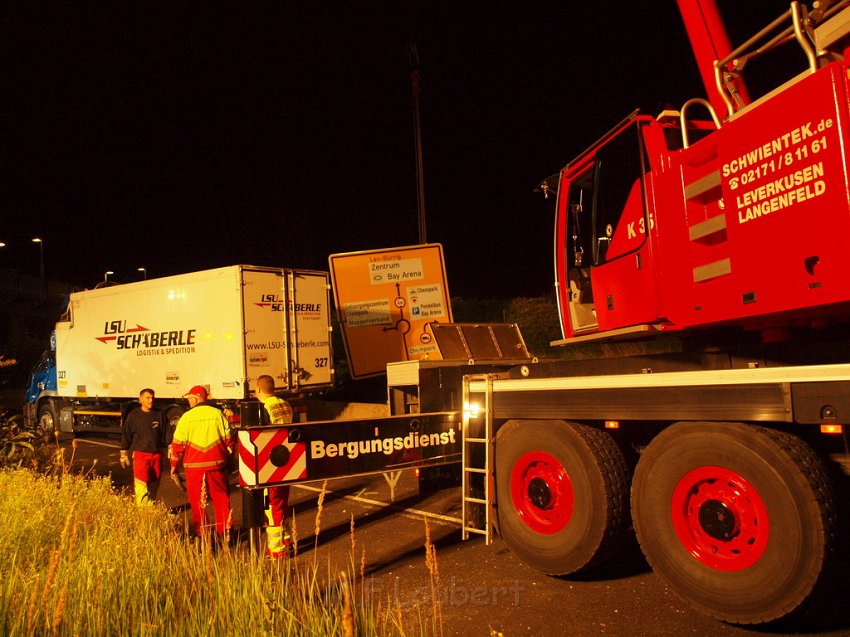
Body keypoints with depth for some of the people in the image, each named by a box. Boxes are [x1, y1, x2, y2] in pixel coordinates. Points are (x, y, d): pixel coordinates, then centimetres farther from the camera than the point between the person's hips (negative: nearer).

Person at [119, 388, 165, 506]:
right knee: (141, 486, -12)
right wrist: (124, 454, 4)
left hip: (157, 454, 3)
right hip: (140, 454, -3)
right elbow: (126, 435, 4)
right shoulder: (134, 415, -2)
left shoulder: (159, 414, 3)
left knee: (154, 486, 11)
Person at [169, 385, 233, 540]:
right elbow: (228, 439, 3)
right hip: (217, 464, 2)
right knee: (221, 499, 10)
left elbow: (178, 444, -2)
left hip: (194, 466, -2)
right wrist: (227, 458, 15)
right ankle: (224, 533, 12)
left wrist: (174, 466, 10)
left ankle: (202, 535, 14)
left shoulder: (186, 417, -4)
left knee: (197, 502, 10)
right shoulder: (218, 414, 2)